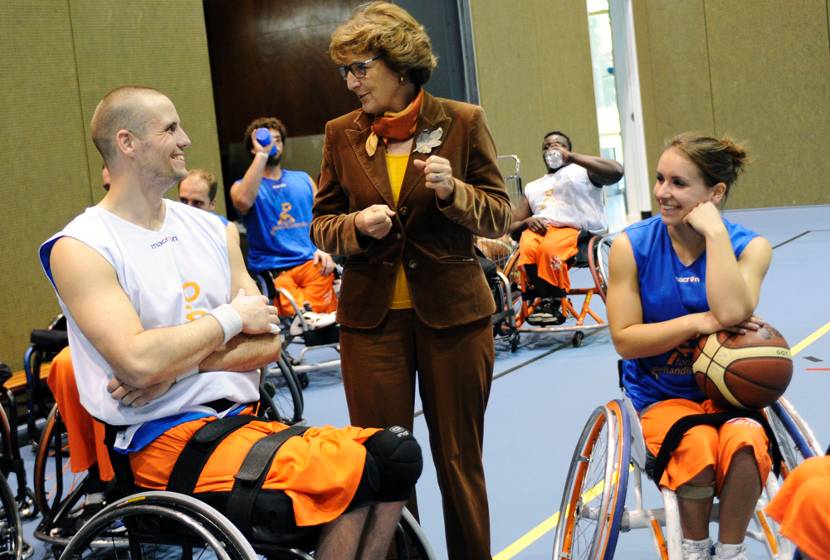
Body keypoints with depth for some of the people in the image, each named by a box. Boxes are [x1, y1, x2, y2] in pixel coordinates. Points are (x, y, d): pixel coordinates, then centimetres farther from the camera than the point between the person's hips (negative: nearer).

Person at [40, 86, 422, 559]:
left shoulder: (211, 229, 13)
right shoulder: (80, 249, -6)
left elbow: (268, 342, 5)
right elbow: (139, 361, -21)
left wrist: (175, 365, -11)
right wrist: (232, 317, -8)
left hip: (242, 416, 7)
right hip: (165, 440, -6)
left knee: (397, 453, -12)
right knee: (352, 472, -22)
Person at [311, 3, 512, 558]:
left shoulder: (464, 122, -1)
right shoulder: (341, 134, 5)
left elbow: (499, 216, 1)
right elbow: (322, 225, 10)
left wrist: (453, 191, -18)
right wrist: (357, 226, -12)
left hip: (452, 310, -1)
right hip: (371, 316, 2)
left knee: (459, 458, 9)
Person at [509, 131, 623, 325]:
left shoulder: (583, 171, 16)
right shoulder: (532, 187, 30)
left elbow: (616, 172, -6)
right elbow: (512, 226, 25)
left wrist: (571, 157, -5)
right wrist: (527, 221, -2)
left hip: (573, 229, -3)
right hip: (538, 229, 4)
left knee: (549, 248, -38)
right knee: (527, 249, -34)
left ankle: (551, 302, -22)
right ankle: (547, 301, -26)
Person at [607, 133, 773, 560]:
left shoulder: (749, 247, -5)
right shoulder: (632, 246, -6)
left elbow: (731, 311, -26)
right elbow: (625, 340, -10)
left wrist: (714, 231, -21)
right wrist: (698, 323, -21)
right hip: (660, 396, 0)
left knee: (744, 441, -34)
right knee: (697, 444, -33)